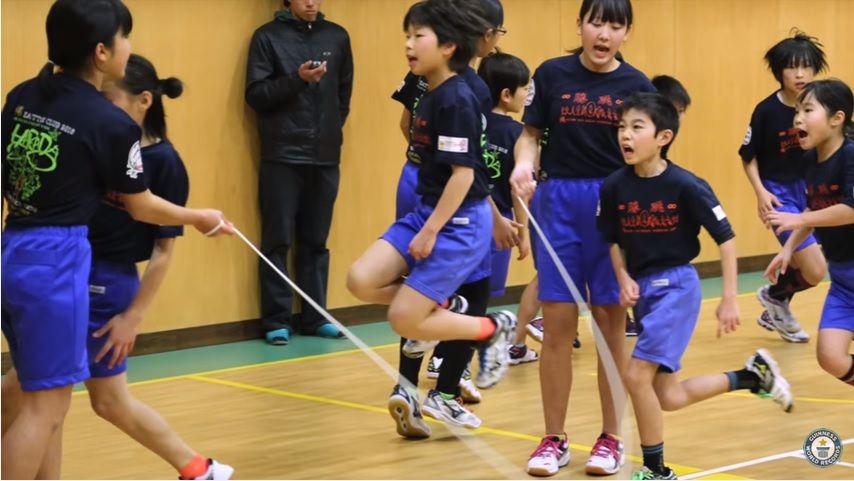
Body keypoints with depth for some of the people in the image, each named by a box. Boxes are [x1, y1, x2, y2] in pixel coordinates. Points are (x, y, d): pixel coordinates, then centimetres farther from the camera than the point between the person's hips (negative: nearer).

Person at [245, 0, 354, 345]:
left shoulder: (337, 37, 10)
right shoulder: (268, 37, -1)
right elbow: (255, 95, -6)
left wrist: (332, 128, 7)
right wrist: (296, 79, -18)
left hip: (325, 157, 3)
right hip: (281, 157, -3)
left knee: (316, 242, 8)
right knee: (278, 241, -2)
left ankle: (314, 317, 14)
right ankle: (277, 320, 2)